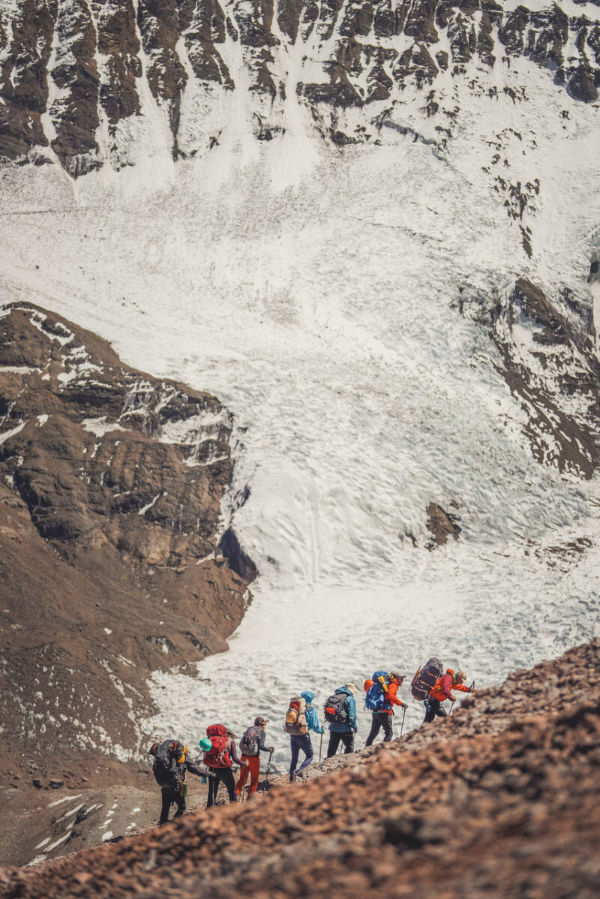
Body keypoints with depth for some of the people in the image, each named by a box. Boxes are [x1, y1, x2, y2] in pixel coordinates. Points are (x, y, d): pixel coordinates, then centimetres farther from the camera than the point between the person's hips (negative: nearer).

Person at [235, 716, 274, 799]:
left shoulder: (248, 730, 11)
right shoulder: (262, 732, -3)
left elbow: (241, 744, 4)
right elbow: (261, 746, -15)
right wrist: (269, 749, 2)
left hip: (244, 757, 4)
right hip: (254, 758, -4)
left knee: (242, 778, 13)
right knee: (254, 780, 13)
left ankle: (235, 793, -4)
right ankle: (250, 798, 15)